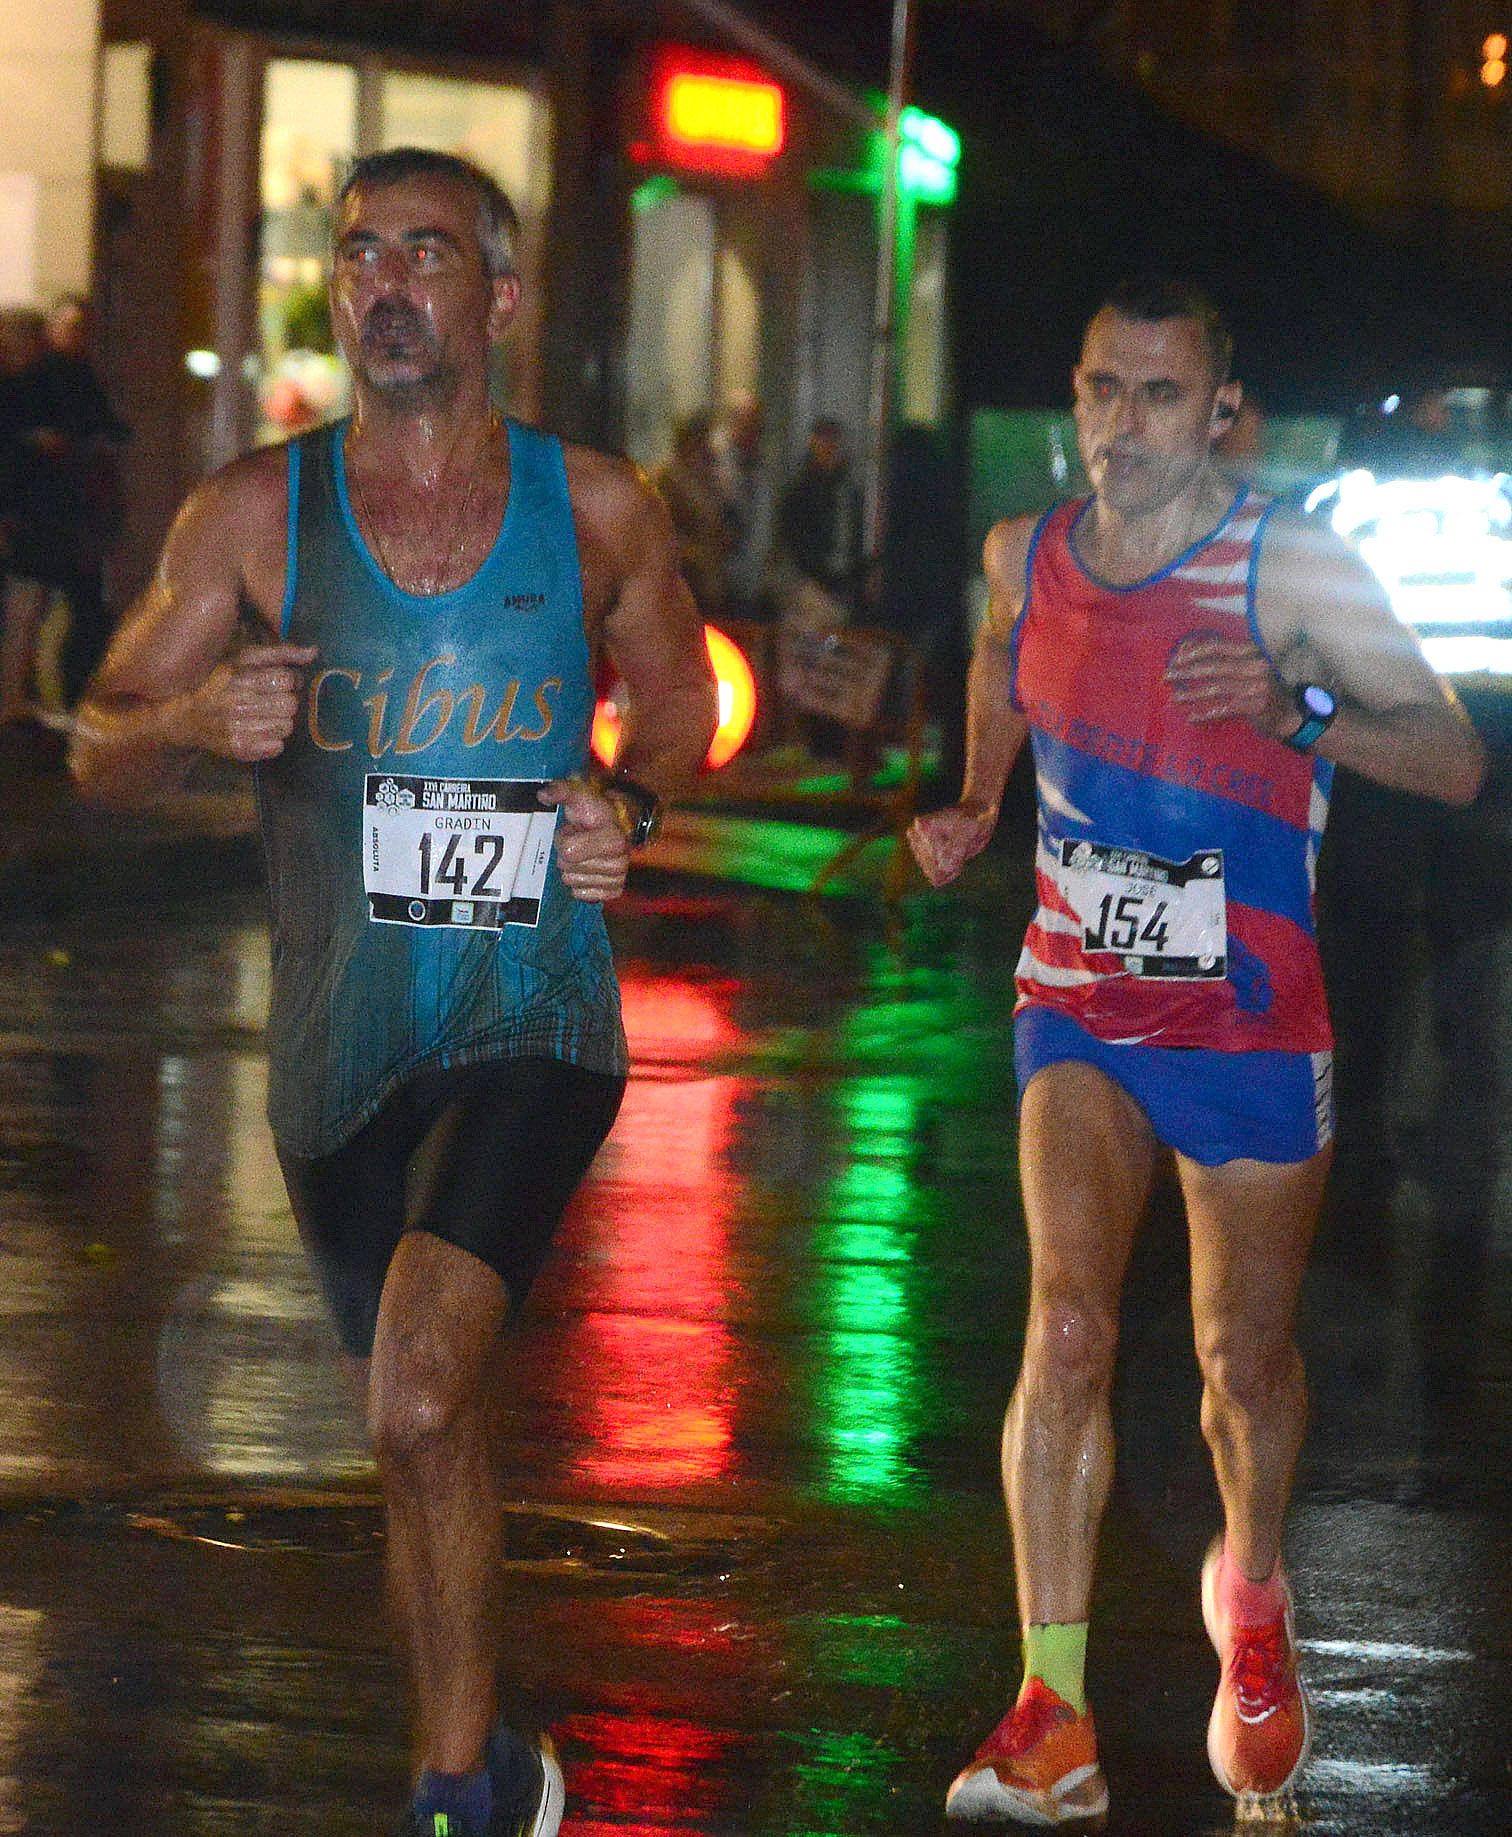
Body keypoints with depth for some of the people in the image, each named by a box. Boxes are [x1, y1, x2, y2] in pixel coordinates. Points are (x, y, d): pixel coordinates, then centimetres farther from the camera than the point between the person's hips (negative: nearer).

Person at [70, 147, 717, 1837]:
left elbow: (683, 698, 17)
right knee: (424, 1434, 15)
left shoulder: (594, 512, 0)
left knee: (422, 1397, -23)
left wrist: (632, 803, -5)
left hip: (532, 1019, -3)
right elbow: (99, 752, 5)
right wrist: (200, 719, -18)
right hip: (342, 1044, 3)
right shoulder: (255, 513, 1)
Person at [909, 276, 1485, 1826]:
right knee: (1066, 1325, -17)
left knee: (1244, 1355, 11)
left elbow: (1457, 764, -12)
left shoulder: (1292, 571, -13)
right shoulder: (1023, 557, -2)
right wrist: (973, 809, 6)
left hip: (1249, 1024, -1)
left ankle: (1251, 1599, 42)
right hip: (1078, 1007, 2)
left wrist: (1299, 714, -28)